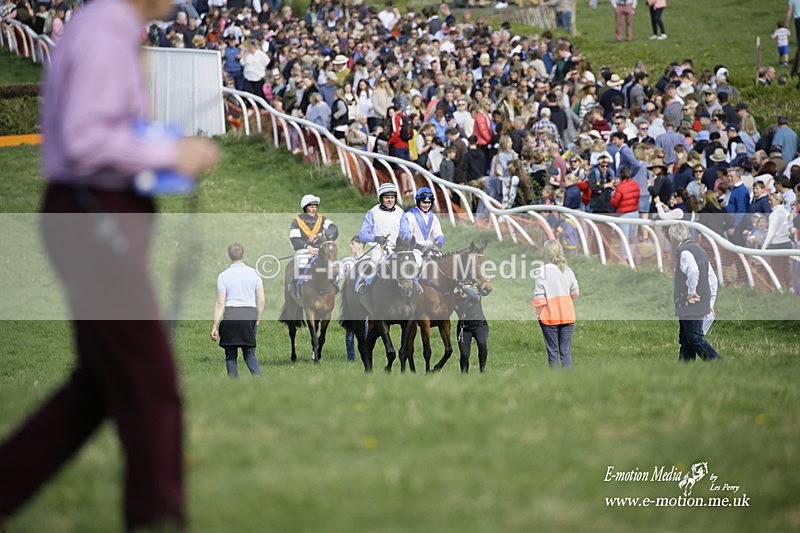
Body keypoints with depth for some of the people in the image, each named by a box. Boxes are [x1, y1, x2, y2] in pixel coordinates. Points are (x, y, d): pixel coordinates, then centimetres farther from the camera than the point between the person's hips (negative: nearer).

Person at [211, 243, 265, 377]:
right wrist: (258, 320, 16)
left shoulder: (223, 276, -1)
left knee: (231, 356, 9)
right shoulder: (254, 273, 5)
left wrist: (215, 326, -1)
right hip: (250, 315, 2)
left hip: (230, 315, -2)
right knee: (250, 354, 11)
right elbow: (261, 300, 4)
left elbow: (220, 303, -4)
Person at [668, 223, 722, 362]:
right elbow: (713, 279, 21)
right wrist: (710, 303, 21)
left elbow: (693, 271, -33)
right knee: (685, 340, 12)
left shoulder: (684, 252, -12)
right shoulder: (700, 251, 18)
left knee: (695, 339, -7)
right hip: (702, 307, 9)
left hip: (690, 306, -9)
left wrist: (691, 292, -21)